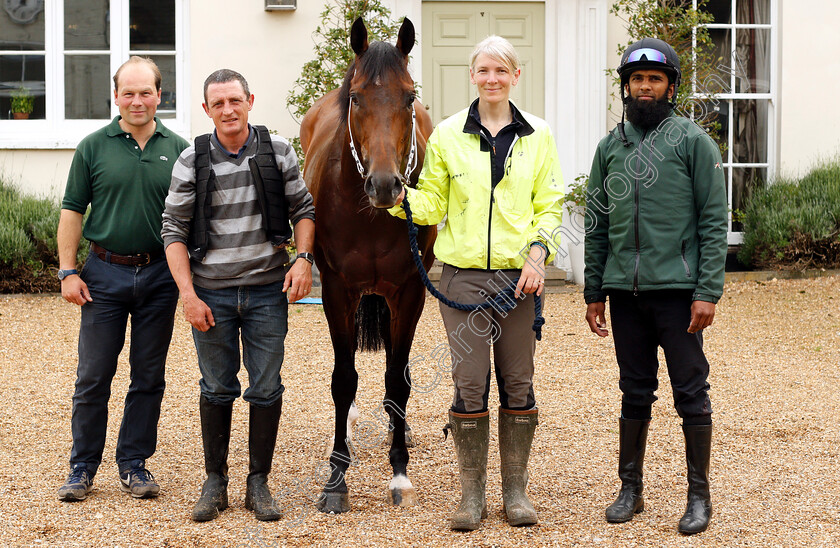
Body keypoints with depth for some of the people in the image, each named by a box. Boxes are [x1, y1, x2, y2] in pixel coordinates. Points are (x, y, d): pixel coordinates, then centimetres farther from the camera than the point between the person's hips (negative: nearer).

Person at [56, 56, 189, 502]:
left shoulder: (178, 149, 4)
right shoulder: (93, 147, 1)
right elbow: (72, 212, 2)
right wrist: (67, 271, -5)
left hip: (159, 276, 1)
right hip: (104, 274, -1)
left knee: (149, 377, 7)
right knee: (93, 376, 2)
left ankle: (134, 464, 18)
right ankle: (83, 466, 13)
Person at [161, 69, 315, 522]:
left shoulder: (277, 151, -1)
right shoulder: (192, 161, -4)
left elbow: (303, 208, 7)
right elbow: (174, 229, -3)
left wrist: (303, 256, -10)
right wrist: (188, 294, -10)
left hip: (267, 289, 1)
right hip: (211, 292, 0)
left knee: (266, 389, 3)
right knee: (217, 389, 8)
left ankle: (258, 484, 15)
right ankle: (214, 482, 20)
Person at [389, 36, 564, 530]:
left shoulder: (537, 136, 6)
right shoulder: (447, 135, 4)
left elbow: (550, 206, 7)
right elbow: (432, 205, 7)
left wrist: (538, 252, -9)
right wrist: (400, 196, -12)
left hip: (518, 275, 1)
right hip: (464, 275, -1)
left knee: (518, 385, 5)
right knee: (470, 385, 0)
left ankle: (516, 490, 16)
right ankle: (472, 493, 11)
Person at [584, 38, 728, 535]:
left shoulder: (694, 141, -1)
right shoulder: (611, 146, 12)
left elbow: (714, 221, -5)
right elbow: (597, 225, 14)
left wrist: (708, 291, -12)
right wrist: (594, 292, 10)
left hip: (677, 288, -4)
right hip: (625, 290, 4)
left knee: (691, 393, 1)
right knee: (635, 394, 11)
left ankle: (699, 495, 10)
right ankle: (631, 489, 20)